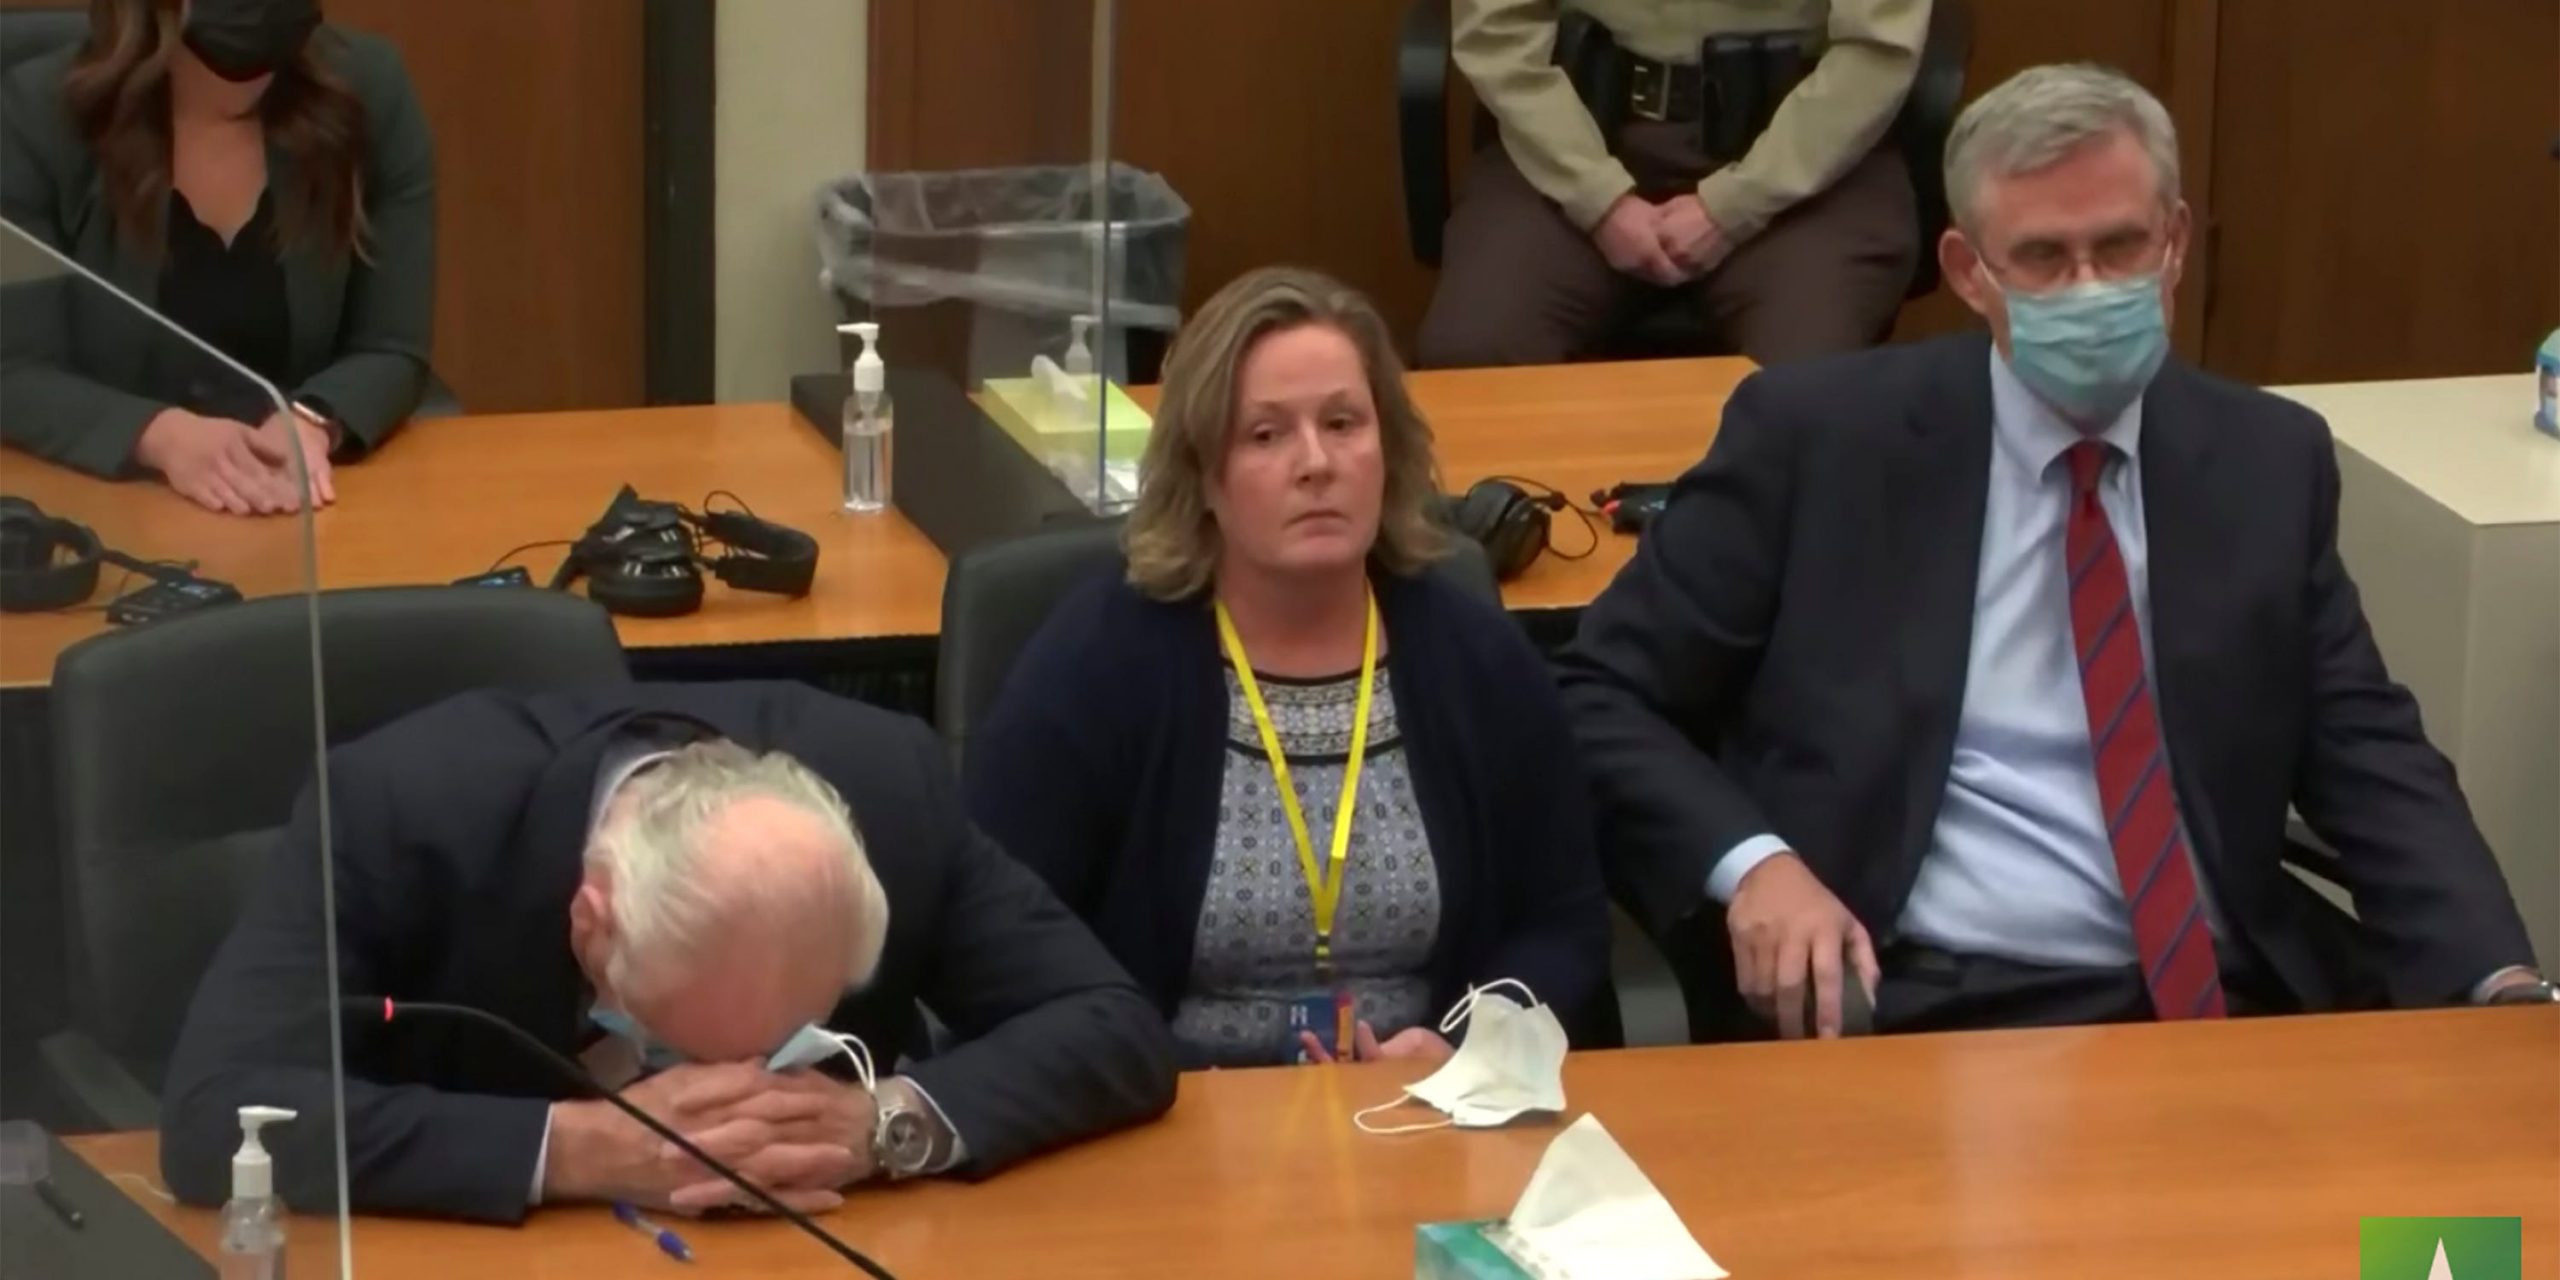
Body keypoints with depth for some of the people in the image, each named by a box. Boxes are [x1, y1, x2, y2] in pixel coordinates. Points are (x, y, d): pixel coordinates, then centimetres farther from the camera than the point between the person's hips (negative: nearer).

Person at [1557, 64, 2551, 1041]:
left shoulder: (2265, 461, 12)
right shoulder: (1818, 437, 1)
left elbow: (2370, 755, 11)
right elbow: (1597, 700, 4)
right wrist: (1749, 863, -15)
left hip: (2222, 1008, 3)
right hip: (1924, 1018, -3)